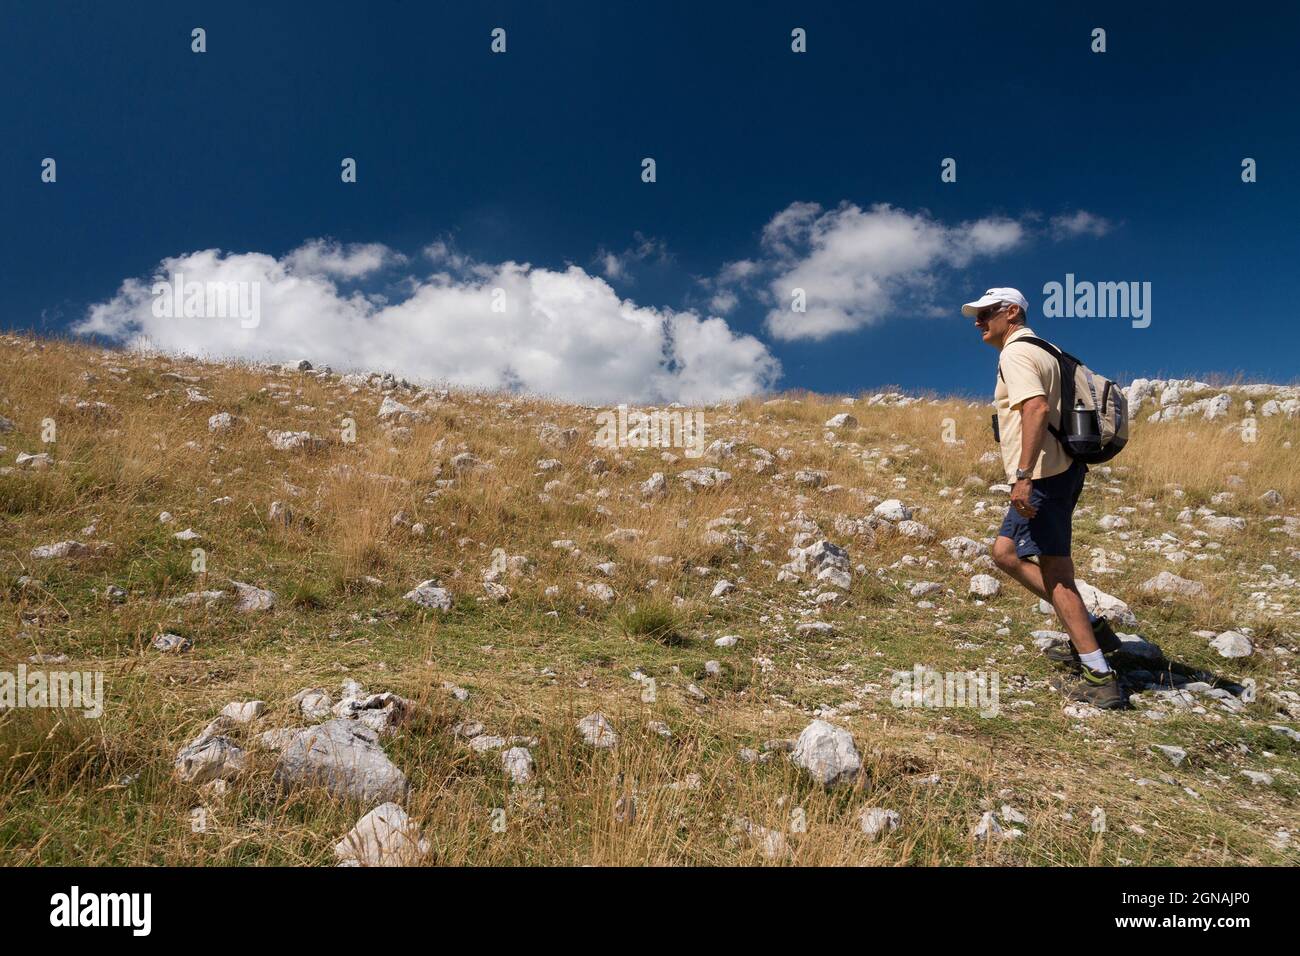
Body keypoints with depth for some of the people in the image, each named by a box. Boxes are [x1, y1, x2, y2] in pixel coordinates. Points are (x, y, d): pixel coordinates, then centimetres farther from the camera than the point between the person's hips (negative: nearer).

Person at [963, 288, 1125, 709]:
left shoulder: (1015, 354, -10)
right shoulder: (1039, 350, 21)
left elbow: (1037, 408, -26)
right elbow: (1051, 409, 23)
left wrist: (1023, 476, -30)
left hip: (1042, 476, -10)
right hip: (1061, 469, 10)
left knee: (1054, 572, -6)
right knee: (1005, 552, 16)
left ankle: (1099, 677, -3)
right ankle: (1089, 627, 16)